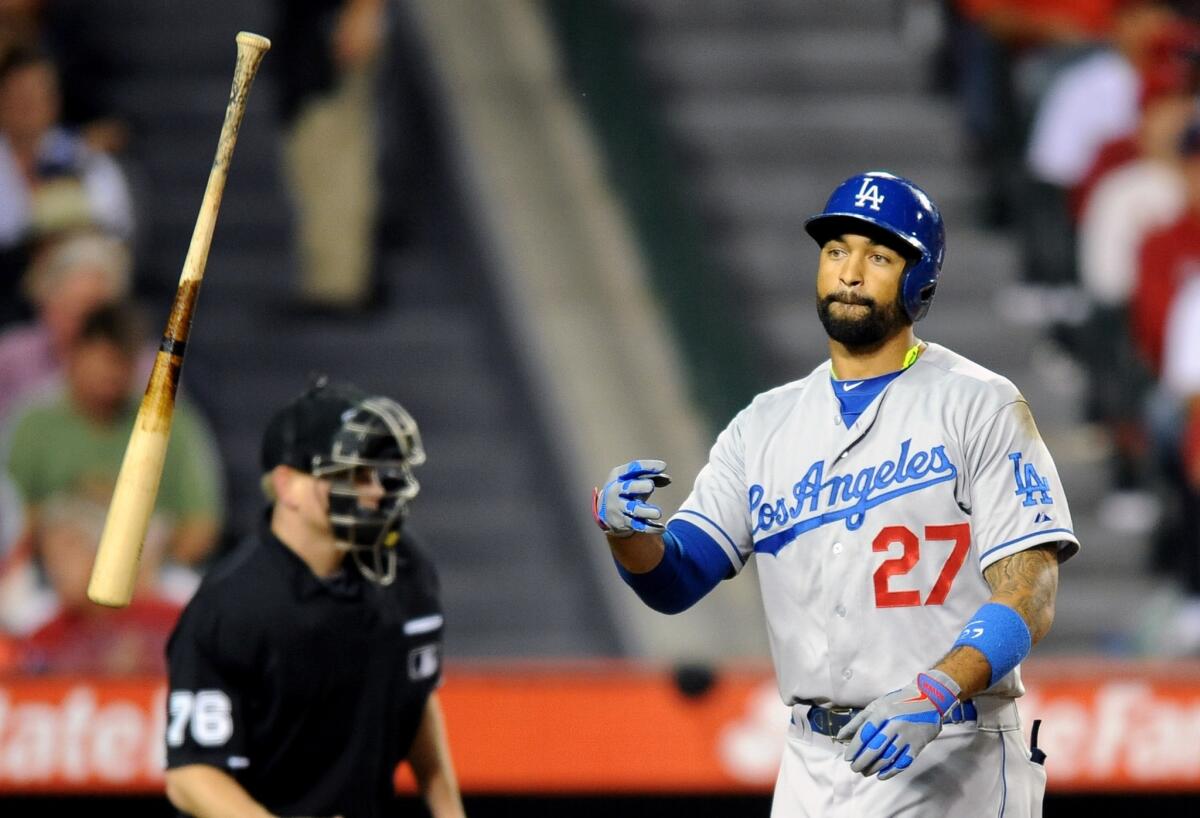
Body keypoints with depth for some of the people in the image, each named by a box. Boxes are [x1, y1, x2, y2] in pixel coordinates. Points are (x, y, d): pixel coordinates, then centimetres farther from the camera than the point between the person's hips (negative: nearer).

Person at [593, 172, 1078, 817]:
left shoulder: (980, 406, -2)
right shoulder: (766, 424, 14)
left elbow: (1028, 596, -11)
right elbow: (675, 581, 6)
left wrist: (933, 694, -27)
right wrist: (624, 530, -17)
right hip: (812, 765, 5)